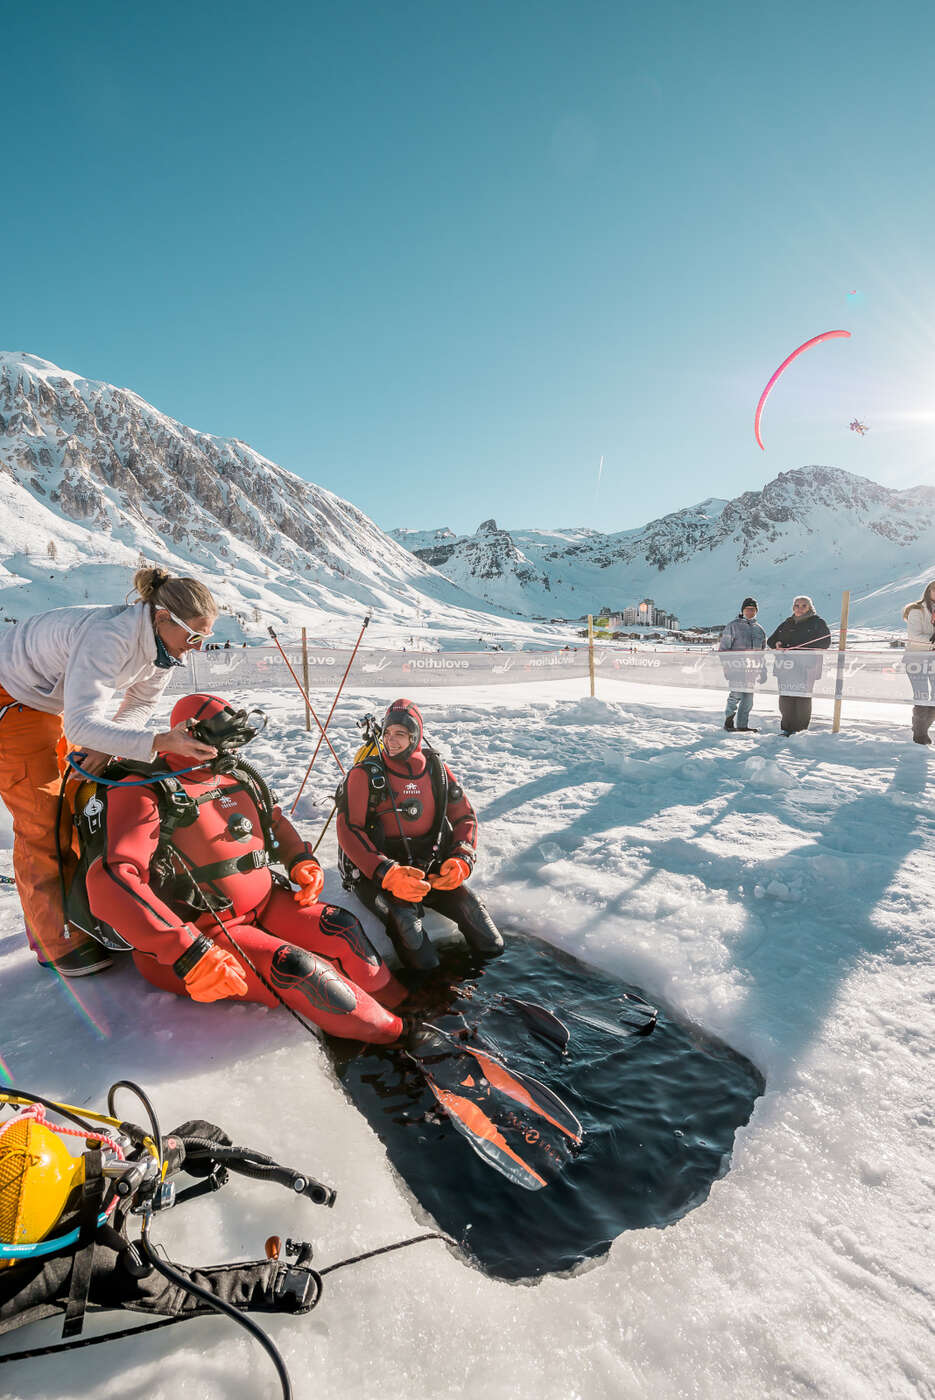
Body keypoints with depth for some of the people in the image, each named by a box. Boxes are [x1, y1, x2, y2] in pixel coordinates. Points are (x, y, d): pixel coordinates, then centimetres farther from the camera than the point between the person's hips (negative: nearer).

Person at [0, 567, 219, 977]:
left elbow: (140, 704, -2)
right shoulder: (109, 637, -38)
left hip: (47, 703, 8)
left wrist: (107, 745, -20)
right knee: (42, 820, -7)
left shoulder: (160, 642, -13)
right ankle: (57, 941, 4)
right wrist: (158, 741, -52)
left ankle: (73, 908, 29)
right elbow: (81, 724, -43)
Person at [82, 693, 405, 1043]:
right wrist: (190, 955, -39)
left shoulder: (239, 778, 4)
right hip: (199, 932, -7)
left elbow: (275, 821, 23)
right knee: (293, 967, -28)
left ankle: (398, 1003, 5)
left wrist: (301, 861, 2)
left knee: (340, 926, -10)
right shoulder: (144, 793, -19)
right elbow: (110, 881, -32)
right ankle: (391, 1035, -14)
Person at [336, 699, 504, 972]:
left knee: (466, 900, -17)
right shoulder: (365, 775, -7)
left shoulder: (437, 772, 3)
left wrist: (462, 860, -11)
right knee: (403, 912, -29)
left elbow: (465, 817, 10)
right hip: (374, 874, -3)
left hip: (427, 869, 3)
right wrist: (387, 874, -27)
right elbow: (348, 830, -13)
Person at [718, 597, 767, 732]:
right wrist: (725, 665, -10)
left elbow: (762, 651, 24)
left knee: (748, 697, 5)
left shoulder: (759, 629, 19)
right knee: (737, 693, -17)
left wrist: (763, 670, 18)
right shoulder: (733, 625, 2)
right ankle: (729, 719, -1)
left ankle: (742, 725, 11)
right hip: (736, 666, -5)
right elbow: (723, 647, -2)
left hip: (752, 668, 6)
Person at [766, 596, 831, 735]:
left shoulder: (818, 623, 10)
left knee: (802, 698, -12)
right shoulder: (787, 624, 23)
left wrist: (799, 648, -13)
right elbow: (771, 640, 26)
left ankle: (801, 731, -7)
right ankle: (787, 729, 5)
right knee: (785, 698, -2)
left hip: (805, 666, -4)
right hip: (787, 665, 4)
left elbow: (825, 642, -3)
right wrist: (777, 644, 0)